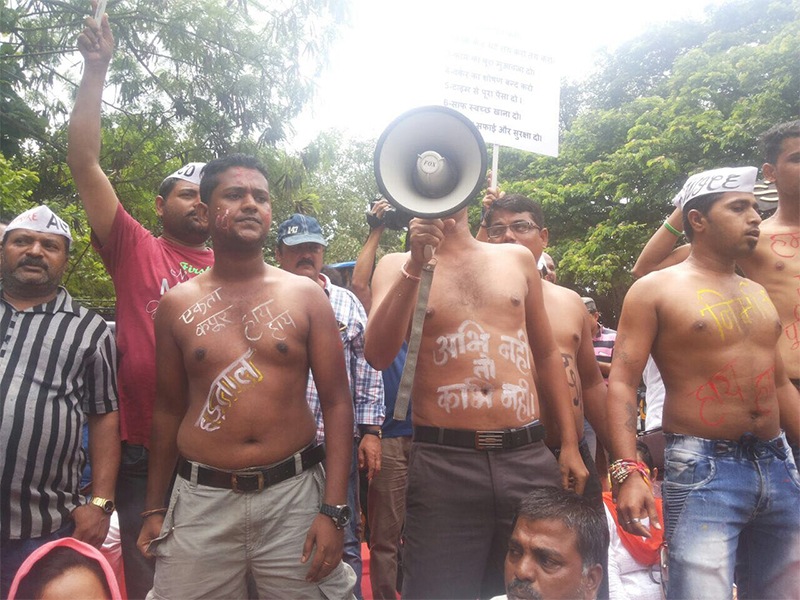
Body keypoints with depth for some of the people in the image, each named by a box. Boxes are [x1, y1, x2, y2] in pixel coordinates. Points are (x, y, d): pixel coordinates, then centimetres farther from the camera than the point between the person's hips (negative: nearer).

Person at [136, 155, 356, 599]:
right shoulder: (177, 304, 4)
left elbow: (336, 402, -2)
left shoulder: (306, 295, -1)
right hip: (201, 499, 1)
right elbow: (168, 408, 11)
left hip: (294, 494, 0)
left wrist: (333, 510, -9)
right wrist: (154, 509, 12)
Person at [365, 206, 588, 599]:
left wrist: (569, 444, 12)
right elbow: (378, 355, -10)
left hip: (529, 457, 3)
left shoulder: (517, 259, 12)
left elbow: (547, 355, 17)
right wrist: (415, 265, -16)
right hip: (443, 463, -2)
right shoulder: (398, 266, 6)